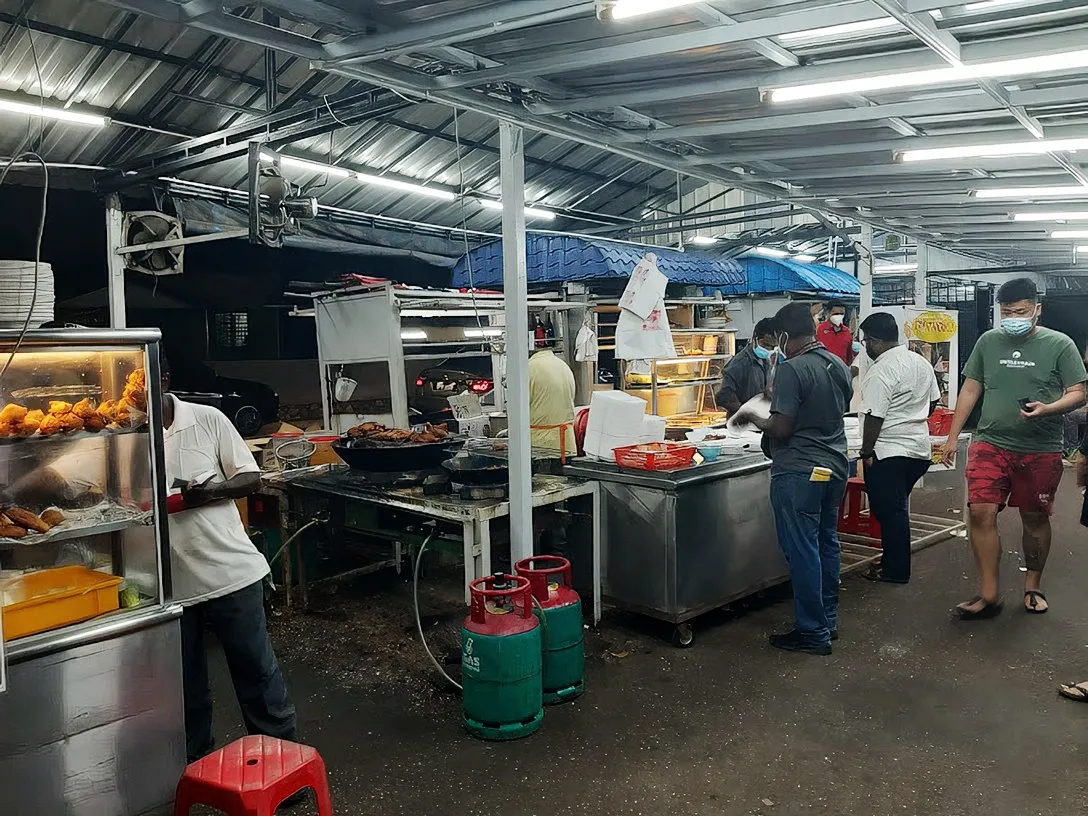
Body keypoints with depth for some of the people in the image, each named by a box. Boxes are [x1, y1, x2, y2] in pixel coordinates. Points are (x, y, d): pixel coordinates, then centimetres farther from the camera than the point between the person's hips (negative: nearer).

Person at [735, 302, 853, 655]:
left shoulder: (792, 370, -18)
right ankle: (828, 620, 29)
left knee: (802, 550, -1)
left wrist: (753, 418, -1)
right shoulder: (839, 365, 8)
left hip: (799, 472, -9)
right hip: (835, 466, 9)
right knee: (826, 542, 17)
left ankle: (813, 632, 7)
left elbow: (781, 429, -20)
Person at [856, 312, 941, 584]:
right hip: (919, 449, 9)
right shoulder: (921, 363, 9)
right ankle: (895, 561, 28)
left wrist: (866, 452, -11)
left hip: (888, 452, -9)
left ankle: (895, 570, 9)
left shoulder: (880, 371, -18)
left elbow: (874, 417, -19)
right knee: (897, 509, 20)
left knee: (889, 511, 2)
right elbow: (933, 401, 17)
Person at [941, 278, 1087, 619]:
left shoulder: (1059, 344, 0)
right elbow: (970, 390, 12)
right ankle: (989, 595, -2)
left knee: (1035, 518, 10)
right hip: (991, 445, 1)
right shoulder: (988, 341, 7)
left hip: (1040, 450, -1)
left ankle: (1032, 586, 30)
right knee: (981, 513, -10)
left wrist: (1047, 408, -22)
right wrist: (953, 436, 9)